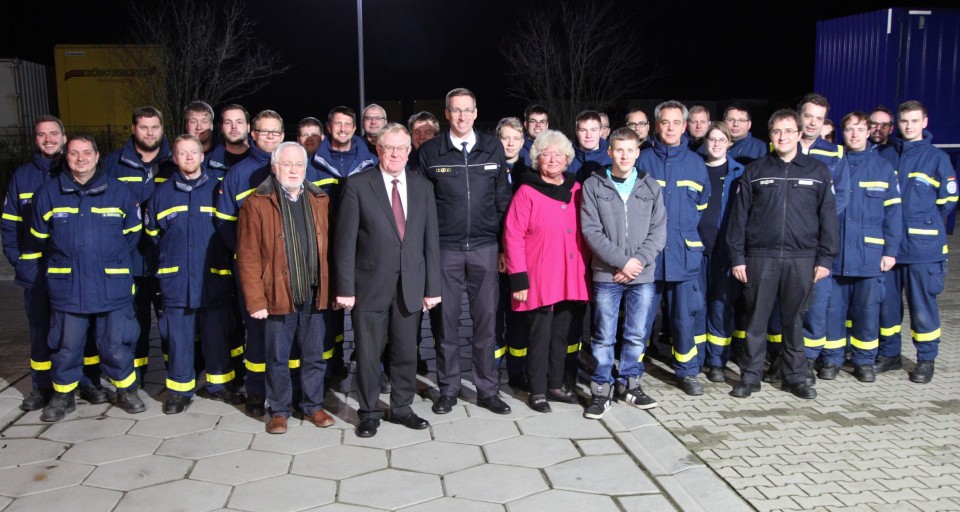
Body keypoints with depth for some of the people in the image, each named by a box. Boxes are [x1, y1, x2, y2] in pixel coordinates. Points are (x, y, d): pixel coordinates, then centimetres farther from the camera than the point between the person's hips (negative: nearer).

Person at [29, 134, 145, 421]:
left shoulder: (119, 192, 0)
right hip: (66, 287, 1)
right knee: (65, 347, 10)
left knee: (116, 345, 6)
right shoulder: (48, 193, 1)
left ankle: (126, 392, 25)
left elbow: (132, 234, 12)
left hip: (113, 287, -1)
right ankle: (63, 396, 28)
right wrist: (63, 264, 17)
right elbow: (38, 239, 13)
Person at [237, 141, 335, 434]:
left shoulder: (320, 200, 8)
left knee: (315, 356, 13)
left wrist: (332, 289, 3)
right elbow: (248, 256, -6)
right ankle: (279, 411, 24)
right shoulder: (257, 203, -4)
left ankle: (313, 406, 28)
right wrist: (255, 300, -11)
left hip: (315, 295, 3)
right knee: (277, 359, 9)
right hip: (278, 296, -3)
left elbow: (329, 248, 8)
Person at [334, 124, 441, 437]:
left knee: (406, 351, 12)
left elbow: (431, 240, 6)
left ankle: (402, 408, 28)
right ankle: (369, 413, 22)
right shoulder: (358, 186, -4)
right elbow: (345, 241, -6)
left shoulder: (423, 187, 7)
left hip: (411, 286, 3)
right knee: (368, 353, 7)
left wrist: (432, 287, 2)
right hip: (370, 285, -3)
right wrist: (345, 288, -10)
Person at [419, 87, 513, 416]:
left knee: (485, 319, 6)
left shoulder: (493, 149, 6)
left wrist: (506, 246, 6)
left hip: (484, 247, 1)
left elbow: (503, 200, 8)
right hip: (445, 249, -1)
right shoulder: (430, 152, 1)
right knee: (446, 321, 5)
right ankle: (448, 389, 19)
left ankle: (487, 390, 18)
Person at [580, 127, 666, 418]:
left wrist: (639, 260, -10)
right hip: (606, 274, -2)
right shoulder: (593, 185, 0)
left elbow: (658, 231, 4)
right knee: (604, 336, 3)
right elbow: (591, 231, -7)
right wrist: (622, 260, -13)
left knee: (637, 335, 9)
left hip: (643, 275, 2)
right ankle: (601, 389, 15)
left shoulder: (651, 186, 7)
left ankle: (629, 384, 25)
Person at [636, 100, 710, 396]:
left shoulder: (695, 163, 9)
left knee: (685, 314, 7)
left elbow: (703, 205, 19)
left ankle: (687, 371, 21)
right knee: (642, 315, 4)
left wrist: (686, 229, 11)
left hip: (685, 252, 2)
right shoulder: (643, 161, 2)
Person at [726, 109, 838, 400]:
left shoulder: (818, 172, 7)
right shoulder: (754, 171, 5)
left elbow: (828, 218, 7)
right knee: (756, 320, 4)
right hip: (760, 257, 0)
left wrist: (825, 258, 1)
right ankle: (750, 376, 15)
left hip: (802, 259, 1)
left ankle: (795, 377, 21)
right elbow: (739, 216, 4)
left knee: (794, 320, 9)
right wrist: (737, 257, -2)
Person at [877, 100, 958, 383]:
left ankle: (926, 360, 14)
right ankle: (889, 354, 24)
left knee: (922, 304, 1)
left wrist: (924, 222, 4)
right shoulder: (886, 156, 8)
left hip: (922, 245, -3)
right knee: (887, 301, 10)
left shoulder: (937, 157, -1)